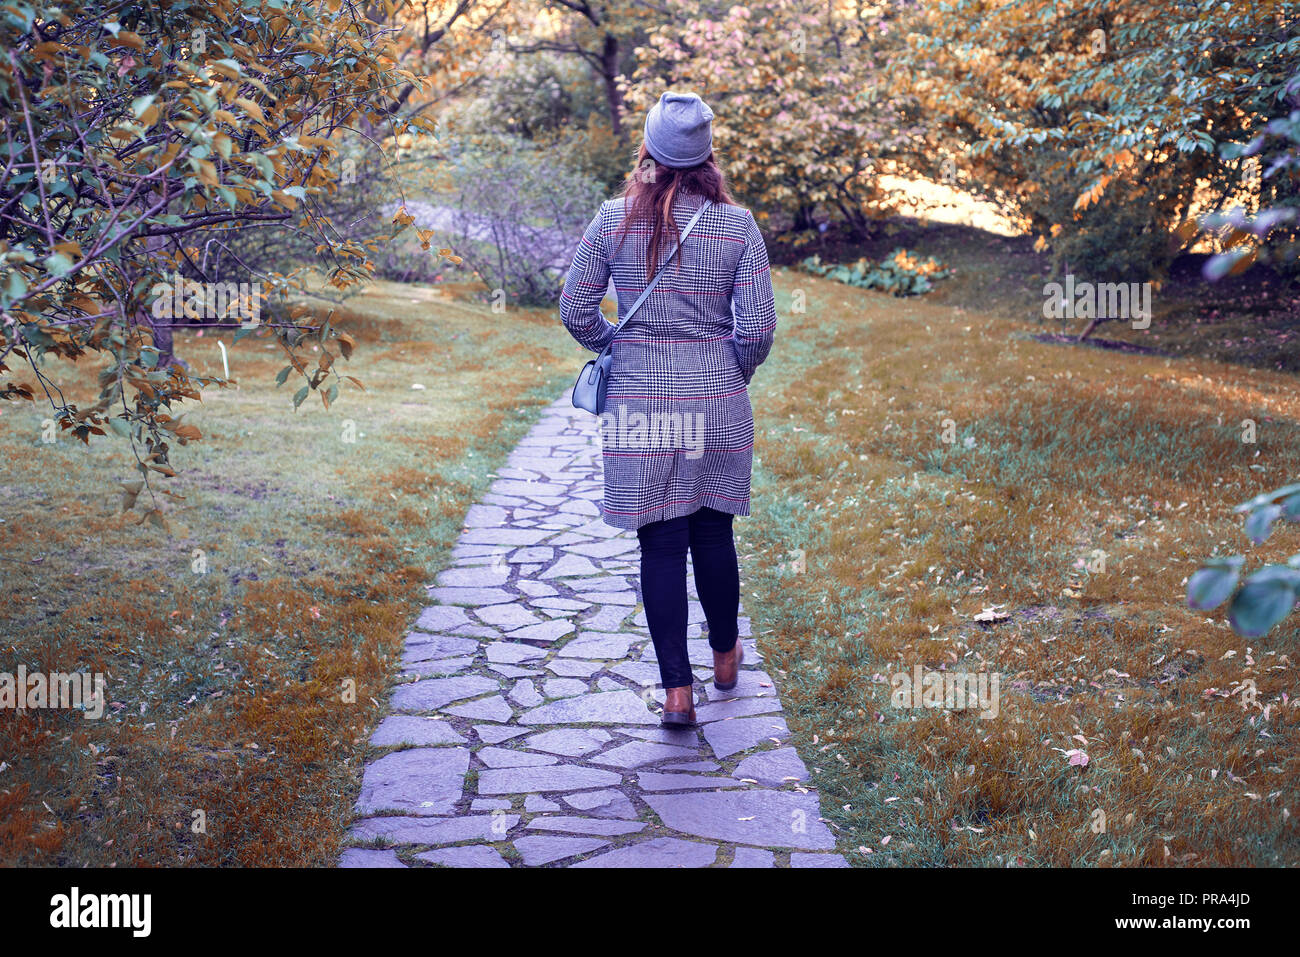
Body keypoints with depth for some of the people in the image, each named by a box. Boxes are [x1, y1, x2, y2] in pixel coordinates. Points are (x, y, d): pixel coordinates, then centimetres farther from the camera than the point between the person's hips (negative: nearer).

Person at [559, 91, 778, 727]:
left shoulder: (614, 219, -5)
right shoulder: (737, 224, -5)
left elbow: (575, 311, -2)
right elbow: (757, 327, -7)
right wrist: (735, 375, 12)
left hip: (639, 402, -1)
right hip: (717, 402, 1)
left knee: (660, 543, 5)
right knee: (713, 532, 17)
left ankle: (677, 689, 5)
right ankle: (725, 656, 36)